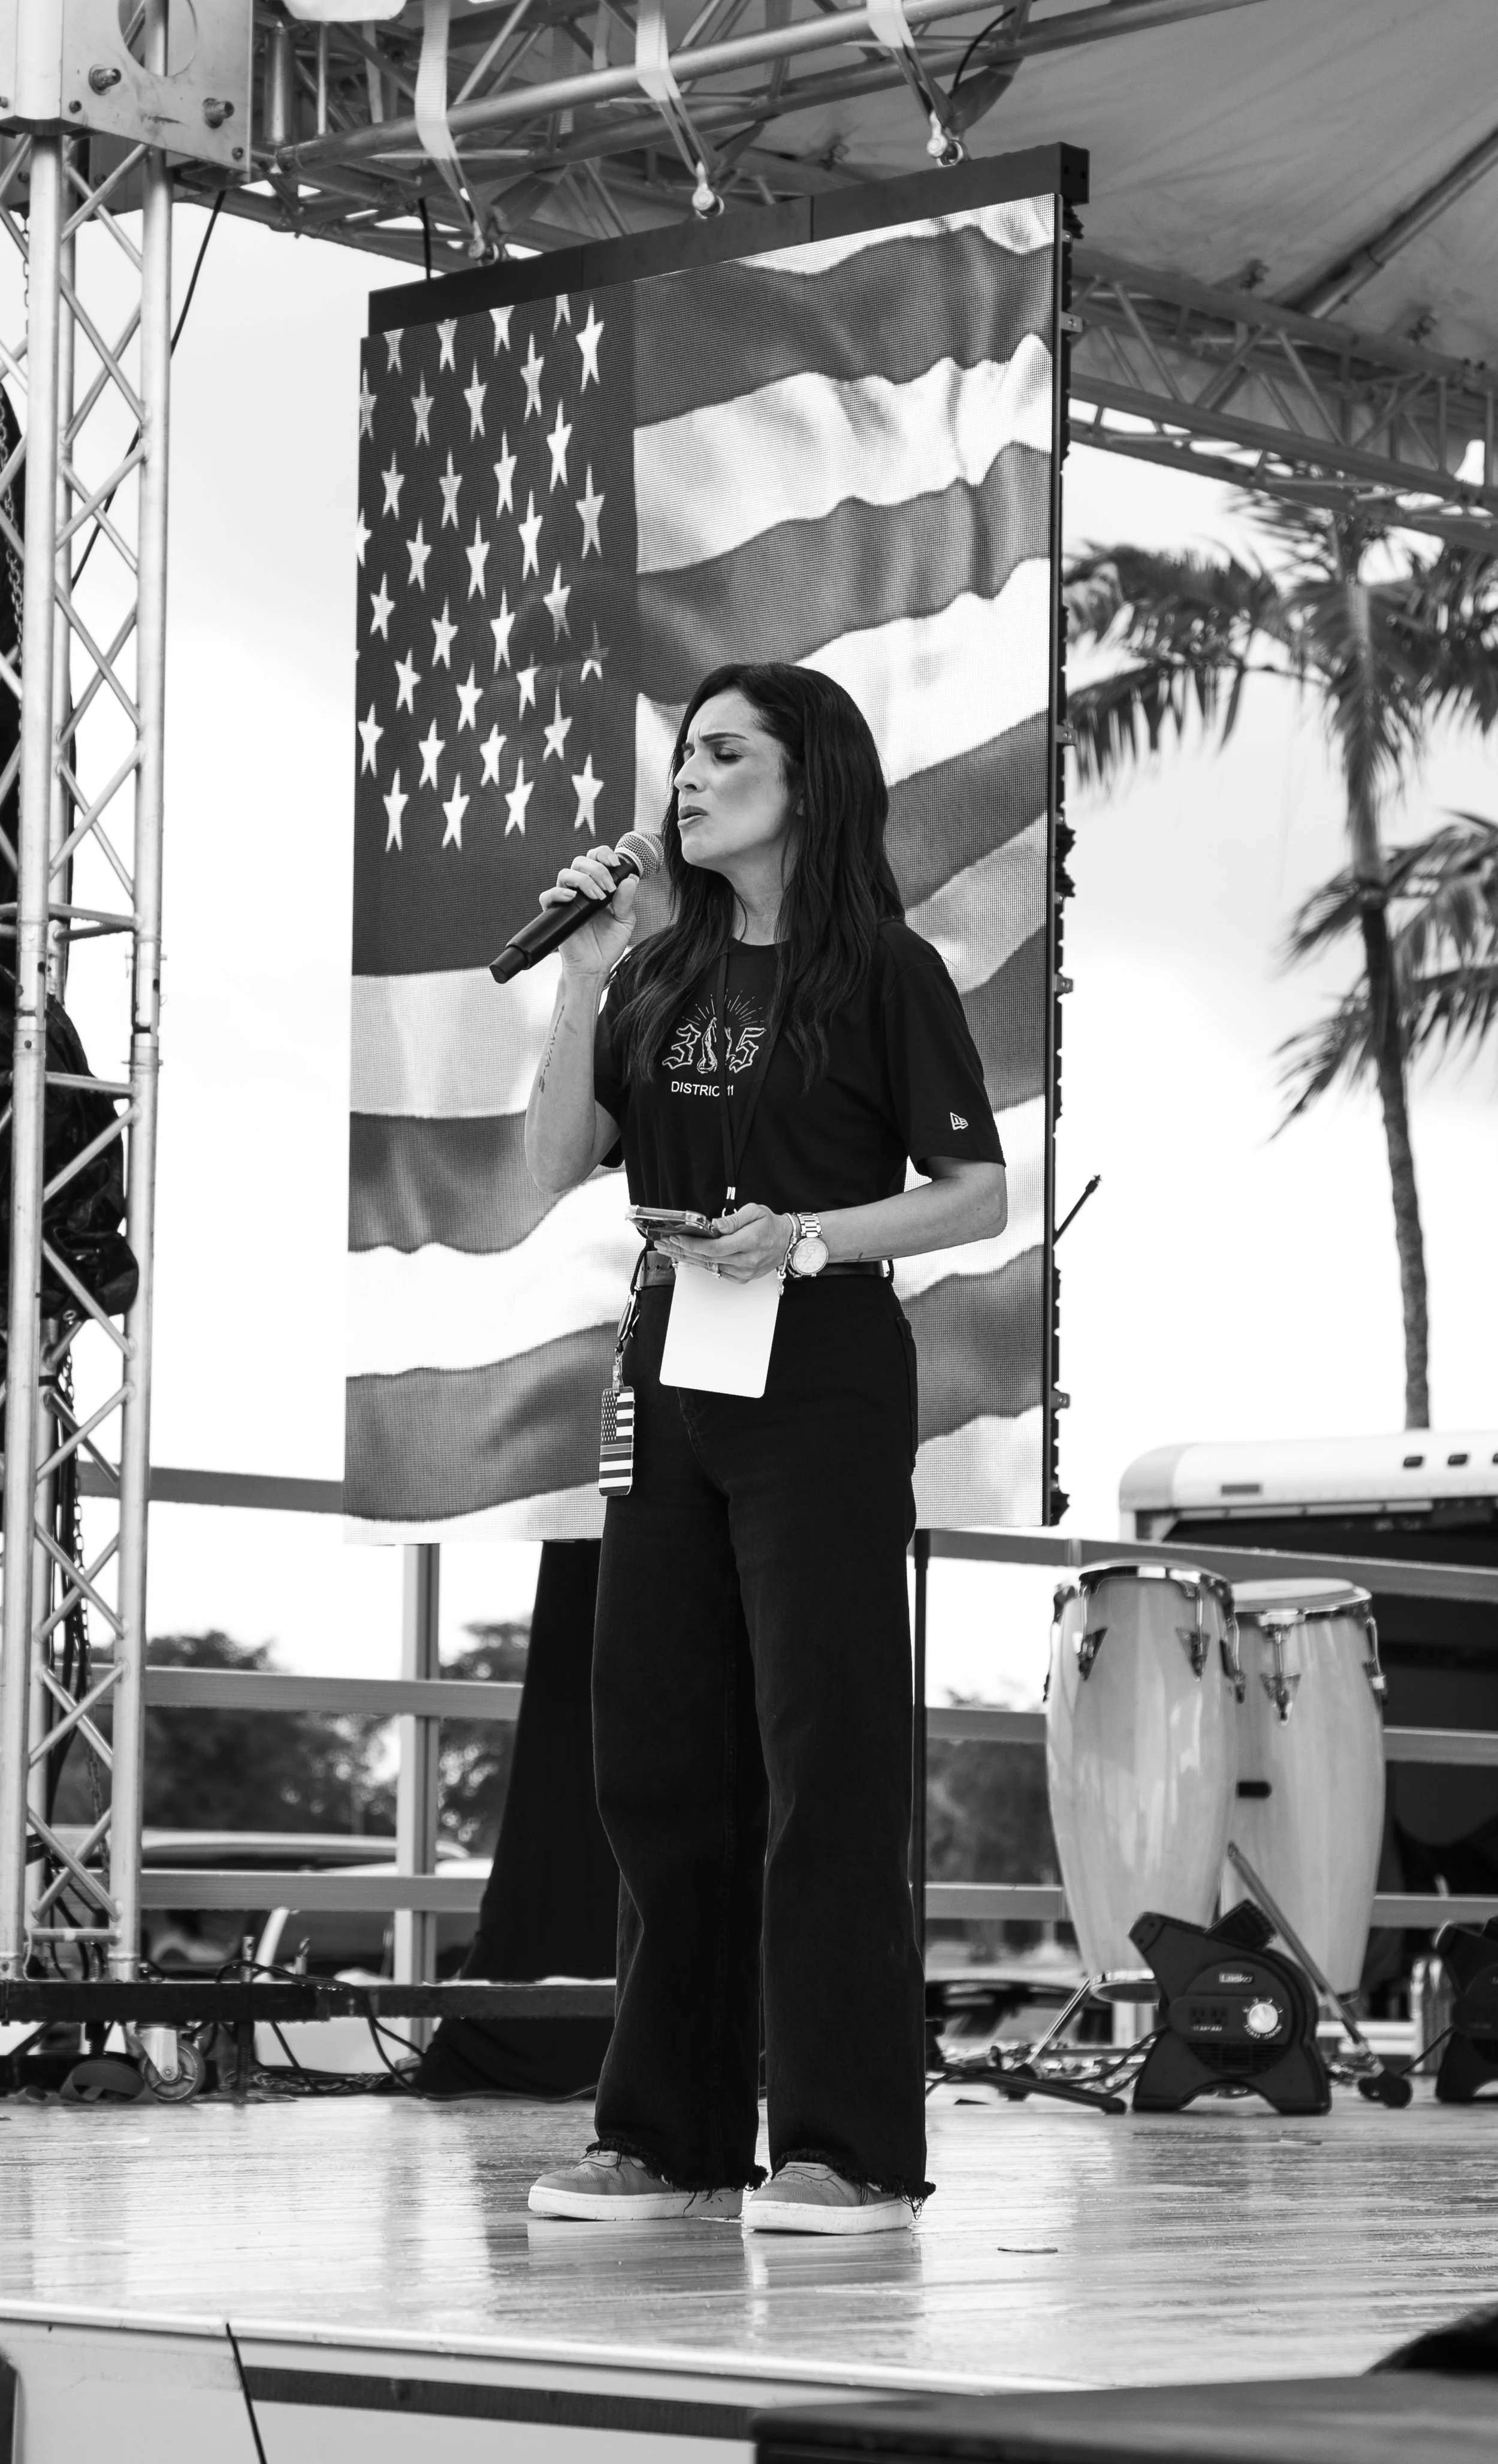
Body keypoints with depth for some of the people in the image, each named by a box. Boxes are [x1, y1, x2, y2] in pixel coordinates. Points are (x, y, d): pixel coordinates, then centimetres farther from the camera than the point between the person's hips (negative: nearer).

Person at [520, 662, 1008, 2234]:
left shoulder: (884, 972, -2)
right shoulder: (663, 977, 12)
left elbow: (978, 1198, -4)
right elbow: (557, 1167, 7)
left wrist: (809, 1238, -17)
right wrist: (583, 980, -2)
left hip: (820, 1382, -6)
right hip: (669, 1380, 6)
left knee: (823, 1754, -6)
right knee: (656, 1755, 6)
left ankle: (848, 2148, -3)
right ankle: (669, 2135, 14)